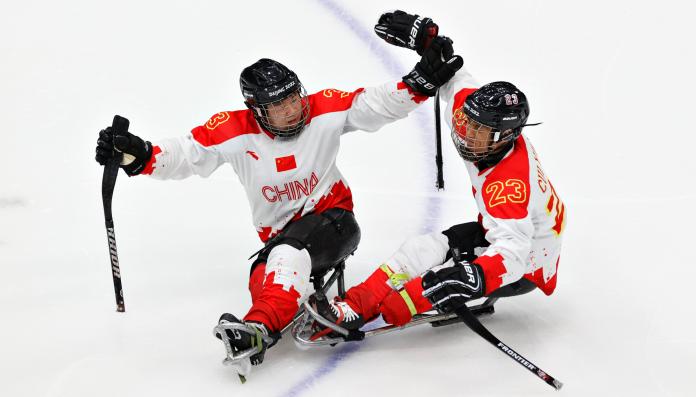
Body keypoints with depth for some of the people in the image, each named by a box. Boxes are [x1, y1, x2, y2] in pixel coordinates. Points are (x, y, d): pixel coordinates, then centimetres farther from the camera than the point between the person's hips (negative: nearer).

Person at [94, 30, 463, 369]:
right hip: (279, 235, 5)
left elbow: (376, 105, -11)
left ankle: (260, 327, -51)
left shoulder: (325, 110, -10)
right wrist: (138, 155, -29)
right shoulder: (233, 131, -10)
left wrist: (424, 80, -25)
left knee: (289, 250, -35)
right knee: (263, 283, -26)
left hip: (332, 218, -5)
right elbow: (185, 154, -12)